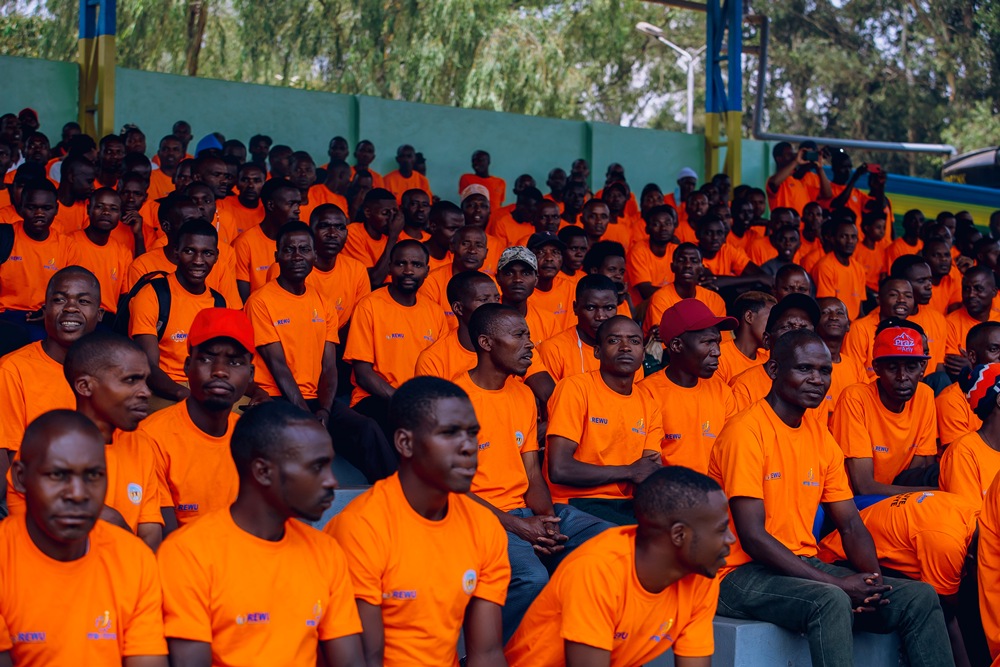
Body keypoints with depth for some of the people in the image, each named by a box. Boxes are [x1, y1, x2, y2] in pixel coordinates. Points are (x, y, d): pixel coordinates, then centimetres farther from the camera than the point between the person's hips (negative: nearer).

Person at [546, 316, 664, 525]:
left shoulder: (649, 406, 14)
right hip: (577, 503, -6)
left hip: (627, 506, 6)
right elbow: (559, 469, -15)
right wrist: (629, 471, -7)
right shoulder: (575, 388, -5)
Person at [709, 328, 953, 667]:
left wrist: (873, 578, -10)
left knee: (919, 597, -6)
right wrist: (837, 584, -22)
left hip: (804, 565, 8)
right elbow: (752, 537, -19)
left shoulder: (821, 435, 12)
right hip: (743, 574, -8)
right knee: (831, 601, -35)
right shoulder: (746, 431, -13)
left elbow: (851, 525, 12)